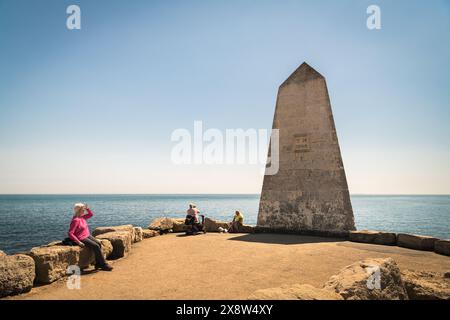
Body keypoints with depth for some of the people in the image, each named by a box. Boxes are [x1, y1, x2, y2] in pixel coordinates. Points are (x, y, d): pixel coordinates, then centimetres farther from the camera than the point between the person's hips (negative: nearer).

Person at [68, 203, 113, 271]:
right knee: (96, 246, -17)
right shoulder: (75, 220, -21)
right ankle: (103, 264, -7)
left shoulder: (82, 217, 6)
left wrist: (87, 208, 3)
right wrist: (79, 242, -24)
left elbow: (91, 214, 20)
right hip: (81, 239, -9)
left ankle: (98, 264, -1)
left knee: (99, 243, -7)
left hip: (87, 236, 9)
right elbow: (70, 233, -24)